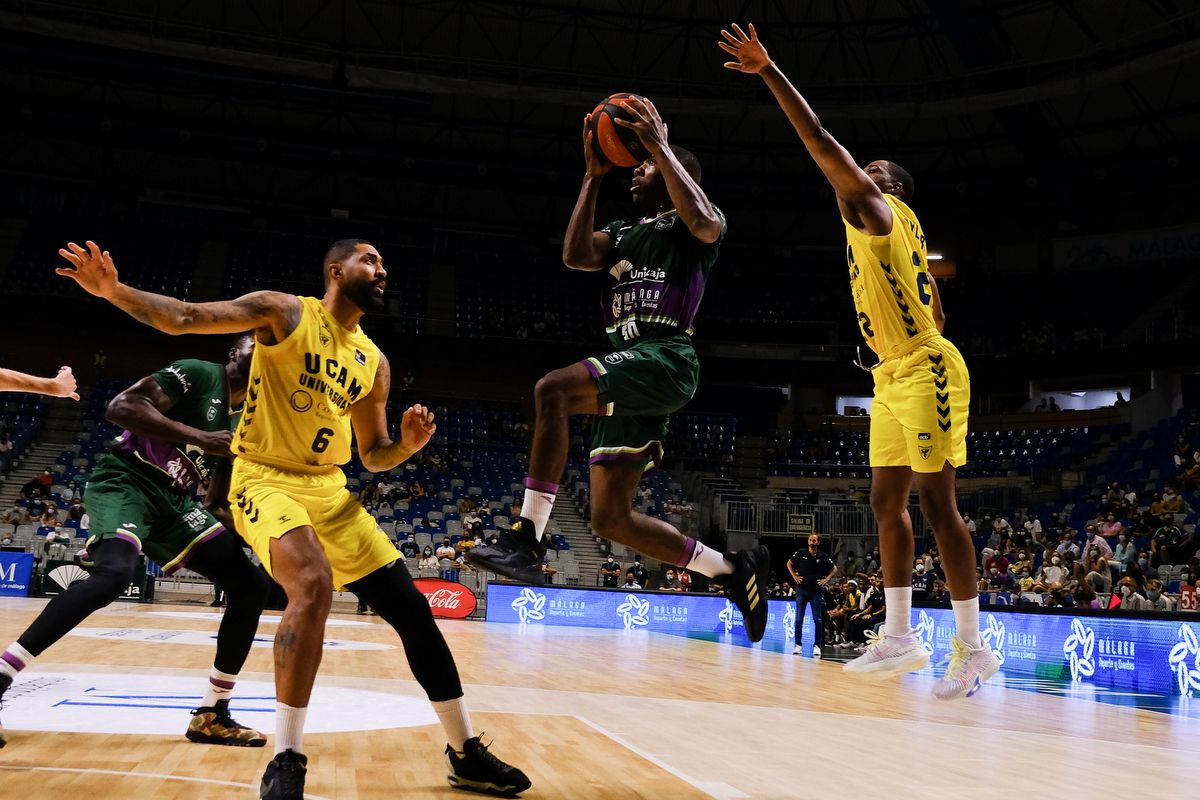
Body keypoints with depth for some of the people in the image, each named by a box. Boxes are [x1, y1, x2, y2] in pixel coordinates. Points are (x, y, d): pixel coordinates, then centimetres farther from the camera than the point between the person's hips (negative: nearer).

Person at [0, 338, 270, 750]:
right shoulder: (199, 373, -8)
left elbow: (217, 503, 19)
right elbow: (120, 407, -21)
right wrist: (199, 437, -24)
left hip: (174, 501, 8)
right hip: (126, 481, -8)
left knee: (252, 585, -1)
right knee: (113, 573, -36)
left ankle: (211, 714, 5)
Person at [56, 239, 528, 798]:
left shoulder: (374, 362, 12)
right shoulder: (284, 312, -4)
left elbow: (374, 457, 16)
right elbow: (182, 318, -12)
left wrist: (408, 444, -6)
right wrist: (114, 291, -28)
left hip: (330, 490, 7)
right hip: (265, 478, -6)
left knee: (411, 609, 1)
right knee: (314, 585, -34)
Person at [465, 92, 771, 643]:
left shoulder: (688, 226, 8)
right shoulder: (624, 233, 28)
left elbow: (706, 223, -18)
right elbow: (575, 255, 8)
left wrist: (661, 147, -11)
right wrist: (594, 175, 9)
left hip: (665, 359, -8)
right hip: (628, 371, 9)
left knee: (553, 389, -34)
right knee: (611, 518, 5)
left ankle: (527, 539, -32)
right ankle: (734, 570, 16)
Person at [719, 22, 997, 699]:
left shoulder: (881, 209, -7)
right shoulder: (900, 234, 20)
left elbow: (821, 141, -17)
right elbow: (936, 314, 24)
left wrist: (769, 72, -16)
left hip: (926, 371, -10)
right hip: (894, 377, 10)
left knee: (936, 502, -9)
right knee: (887, 502, 8)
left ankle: (973, 648, -3)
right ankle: (900, 638, 14)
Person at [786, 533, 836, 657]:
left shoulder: (823, 556, -1)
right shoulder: (800, 553, -1)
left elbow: (834, 570, 12)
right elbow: (789, 564, 14)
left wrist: (826, 579, 0)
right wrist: (794, 576, 4)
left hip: (817, 590, 0)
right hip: (802, 589, 0)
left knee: (818, 619, 0)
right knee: (799, 619, 1)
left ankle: (817, 645, 5)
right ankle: (798, 645, 7)